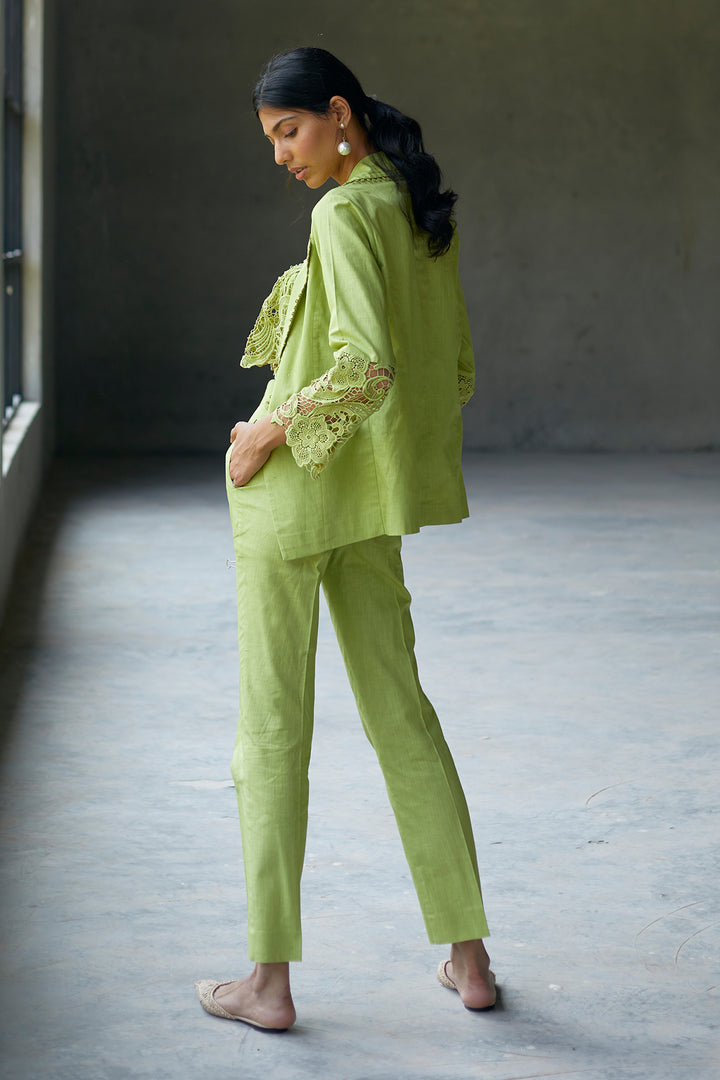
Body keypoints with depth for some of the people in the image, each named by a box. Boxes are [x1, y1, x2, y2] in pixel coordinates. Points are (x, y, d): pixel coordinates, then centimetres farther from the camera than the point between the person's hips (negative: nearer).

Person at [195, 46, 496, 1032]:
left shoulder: (344, 214, -17)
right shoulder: (424, 214, 10)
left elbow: (366, 368, -27)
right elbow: (457, 365, 15)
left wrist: (270, 430, -16)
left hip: (294, 492, -8)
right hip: (371, 503, 8)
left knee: (273, 729, 1)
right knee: (400, 710, 13)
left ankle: (270, 980, 8)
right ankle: (469, 958, 16)